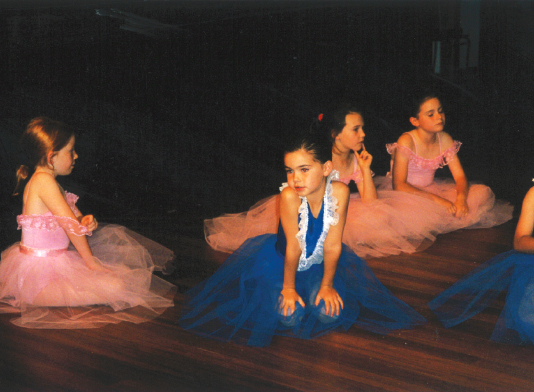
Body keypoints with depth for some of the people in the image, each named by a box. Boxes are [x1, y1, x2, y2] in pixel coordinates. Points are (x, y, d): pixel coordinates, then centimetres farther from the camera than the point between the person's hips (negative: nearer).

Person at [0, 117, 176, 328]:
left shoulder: (50, 183, 13)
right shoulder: (43, 180, -20)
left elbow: (75, 218, 14)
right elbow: (70, 224, -20)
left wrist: (86, 222, -10)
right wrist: (91, 261, -15)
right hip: (43, 270, -11)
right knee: (114, 286, -22)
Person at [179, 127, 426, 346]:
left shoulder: (339, 192, -27)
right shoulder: (289, 196, -33)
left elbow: (332, 245, -19)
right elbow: (293, 247, -24)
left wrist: (327, 285, -10)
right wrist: (288, 287, -13)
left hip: (319, 263, 2)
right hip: (282, 262, -2)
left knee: (328, 313, -15)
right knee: (290, 318, -16)